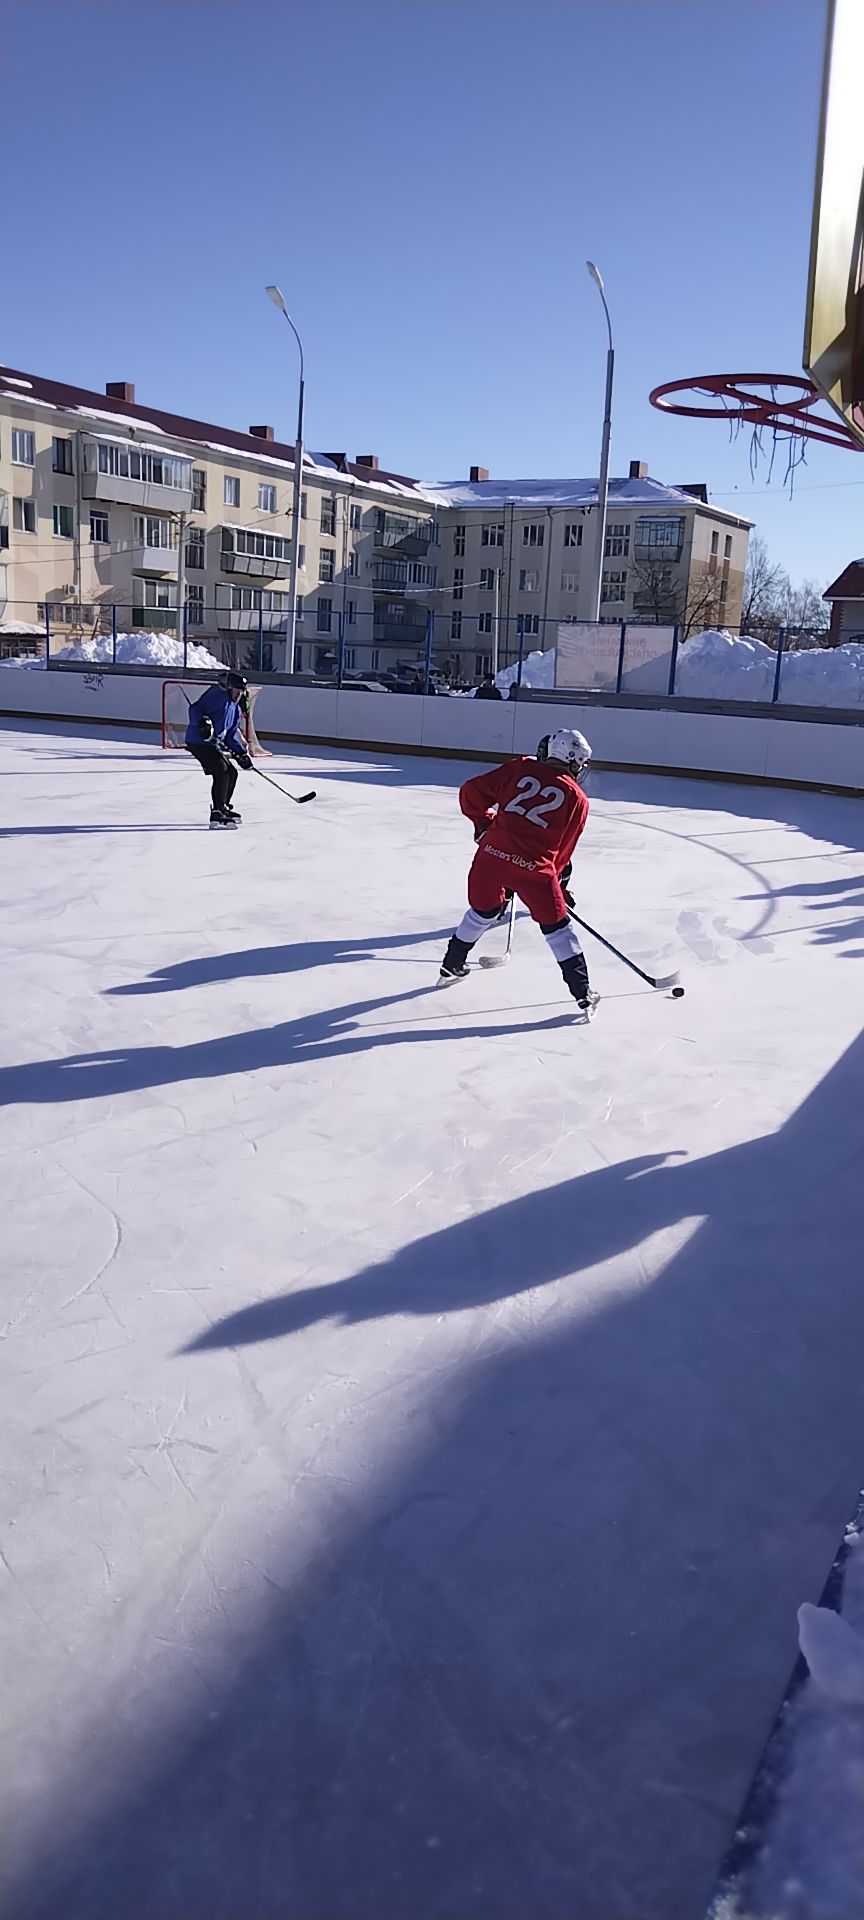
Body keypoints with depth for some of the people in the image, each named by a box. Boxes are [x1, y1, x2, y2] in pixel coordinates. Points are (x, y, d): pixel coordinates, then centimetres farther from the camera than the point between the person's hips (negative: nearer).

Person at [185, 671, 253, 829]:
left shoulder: (236, 707, 19)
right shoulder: (217, 695, -11)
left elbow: (232, 733, 21)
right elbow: (195, 709, -17)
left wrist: (240, 752, 11)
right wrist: (202, 723, -35)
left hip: (215, 744, 10)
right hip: (199, 741, -10)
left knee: (231, 773, 16)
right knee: (222, 773, -18)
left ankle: (224, 808, 32)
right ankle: (217, 814, -19)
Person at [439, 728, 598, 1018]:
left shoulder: (520, 768, 11)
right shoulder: (577, 799, 9)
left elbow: (472, 792, 9)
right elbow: (562, 850, 13)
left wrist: (483, 822, 26)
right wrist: (557, 879, 28)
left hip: (491, 854, 3)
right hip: (533, 866, -3)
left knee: (482, 911, 28)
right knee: (556, 927, 12)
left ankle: (451, 967, 43)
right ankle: (583, 994, 12)